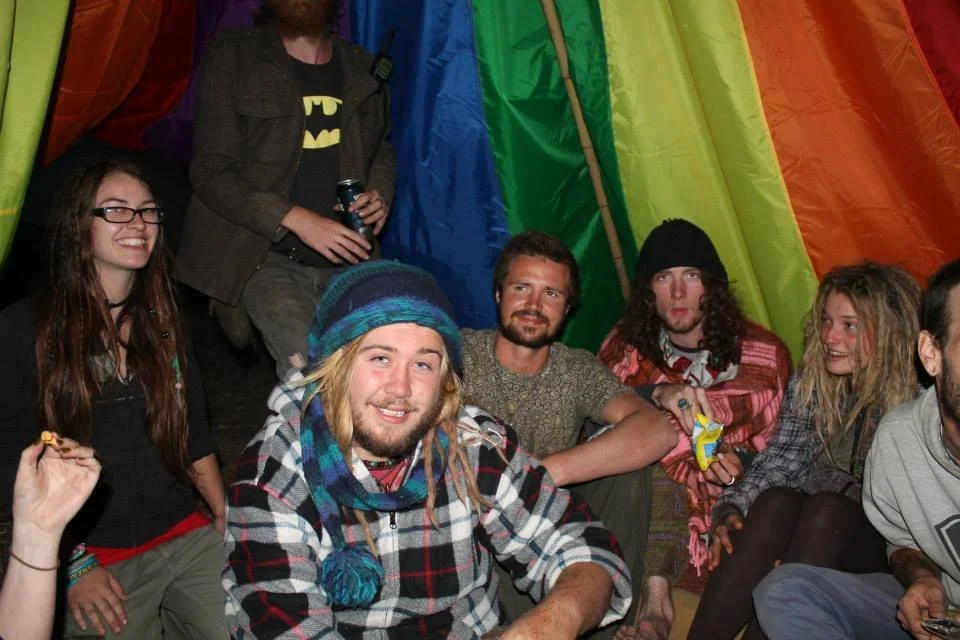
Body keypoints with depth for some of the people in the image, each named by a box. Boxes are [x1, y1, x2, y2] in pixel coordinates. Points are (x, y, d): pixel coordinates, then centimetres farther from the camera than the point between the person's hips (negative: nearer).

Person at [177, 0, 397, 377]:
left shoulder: (360, 67, 11)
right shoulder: (233, 59, 0)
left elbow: (382, 149, 26)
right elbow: (210, 171, -6)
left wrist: (381, 193, 2)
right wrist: (296, 219, -19)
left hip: (345, 261, 4)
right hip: (269, 258, -4)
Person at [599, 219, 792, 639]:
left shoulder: (764, 353, 0)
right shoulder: (626, 345, 3)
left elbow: (777, 443, 3)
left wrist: (738, 461, -18)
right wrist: (657, 394, -30)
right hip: (641, 509, 1)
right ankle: (656, 595, -32)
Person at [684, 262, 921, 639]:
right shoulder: (810, 379, -1)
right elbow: (781, 459, 0)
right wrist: (733, 508, -17)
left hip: (881, 547, -2)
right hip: (812, 523, 3)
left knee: (826, 510, -32)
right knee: (775, 502, -29)